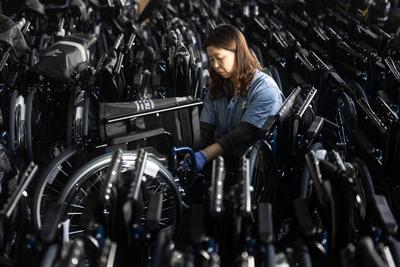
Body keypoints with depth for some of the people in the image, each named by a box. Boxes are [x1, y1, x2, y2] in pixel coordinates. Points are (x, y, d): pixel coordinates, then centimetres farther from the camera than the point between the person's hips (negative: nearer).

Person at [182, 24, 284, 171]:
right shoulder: (216, 87, 12)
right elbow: (206, 129, 5)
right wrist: (197, 155, -14)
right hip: (222, 160, 4)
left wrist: (205, 155, -29)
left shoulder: (265, 89, -8)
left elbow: (246, 132, -19)